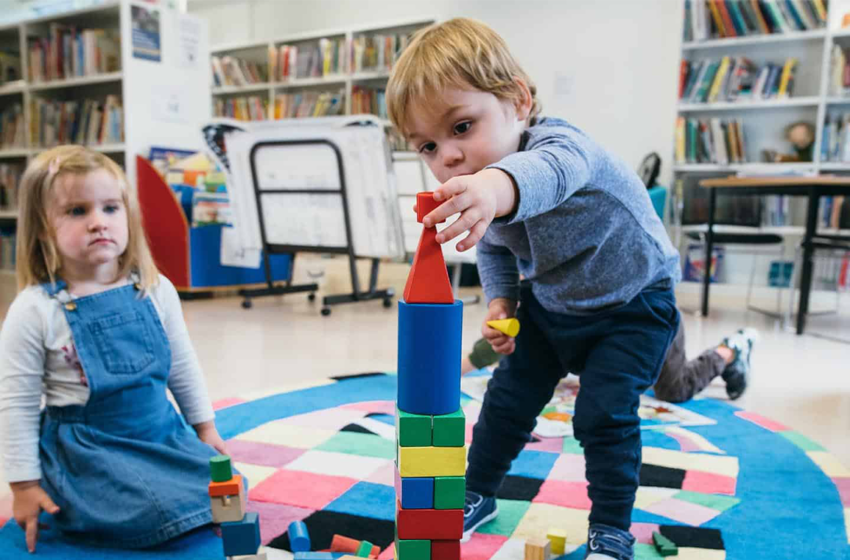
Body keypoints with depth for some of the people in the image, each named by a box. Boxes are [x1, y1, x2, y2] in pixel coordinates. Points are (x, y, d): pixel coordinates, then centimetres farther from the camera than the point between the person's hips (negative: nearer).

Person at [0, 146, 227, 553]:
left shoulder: (156, 291, -3)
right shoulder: (35, 310, -14)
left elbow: (183, 366, 9)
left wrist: (205, 426, 13)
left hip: (163, 434, 5)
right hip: (87, 451, -4)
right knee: (154, 514, -21)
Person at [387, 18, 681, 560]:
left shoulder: (557, 141, -36)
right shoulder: (473, 196, -14)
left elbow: (553, 168, -63)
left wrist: (499, 187, -85)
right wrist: (499, 300, -12)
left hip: (630, 303, -6)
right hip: (548, 303, 6)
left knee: (604, 413, -12)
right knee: (507, 399, 8)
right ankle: (478, 495, 31)